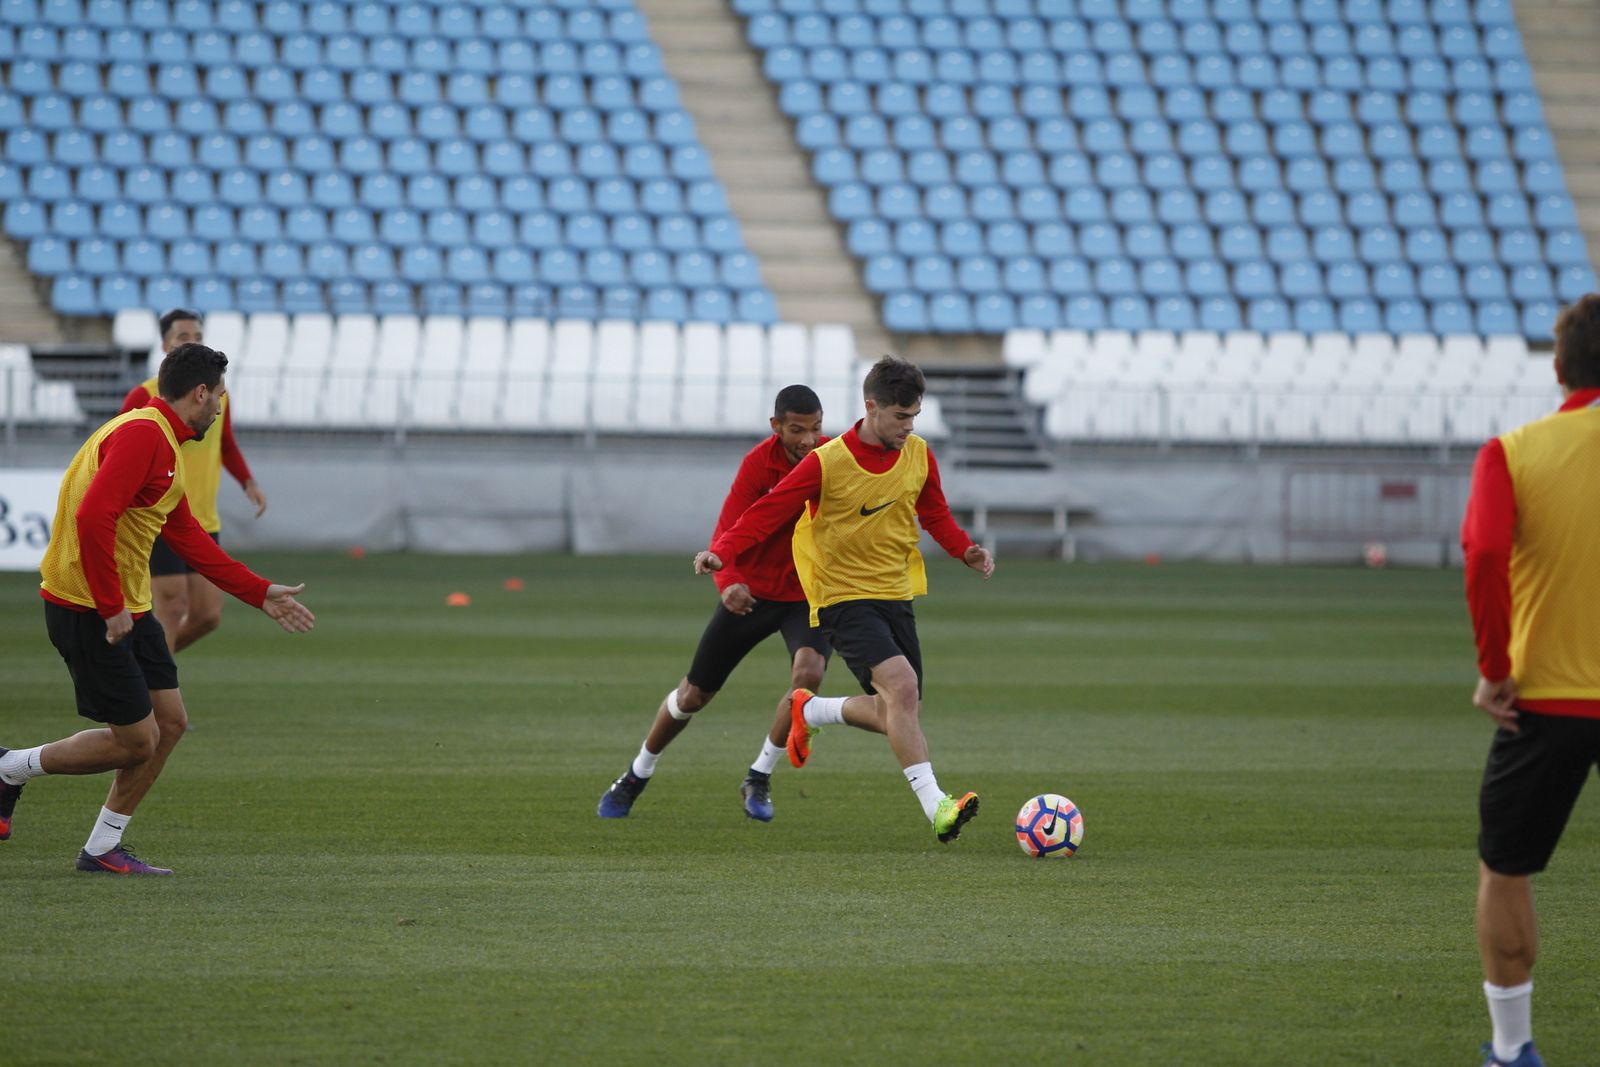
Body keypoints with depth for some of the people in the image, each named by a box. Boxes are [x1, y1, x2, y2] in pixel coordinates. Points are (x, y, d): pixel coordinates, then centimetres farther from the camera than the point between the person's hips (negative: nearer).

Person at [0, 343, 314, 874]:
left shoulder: (166, 444, 15)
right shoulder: (142, 433, -18)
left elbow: (187, 536, 22)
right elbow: (93, 518, -28)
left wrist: (261, 593, 21)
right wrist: (110, 607, -24)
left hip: (127, 607, 10)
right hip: (89, 611, -10)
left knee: (169, 723, 8)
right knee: (136, 742, -5)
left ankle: (103, 848, 16)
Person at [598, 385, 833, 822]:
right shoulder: (759, 463, -19)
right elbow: (727, 534, -23)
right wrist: (727, 583, -43)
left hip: (809, 594, 1)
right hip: (751, 593, -1)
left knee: (808, 672, -28)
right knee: (694, 694, 8)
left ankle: (759, 779, -9)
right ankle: (636, 777, 34)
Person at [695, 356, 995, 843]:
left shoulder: (918, 456, 2)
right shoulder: (827, 463, -14)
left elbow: (935, 514, 18)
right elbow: (769, 511, -12)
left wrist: (965, 550, -1)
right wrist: (722, 551, -26)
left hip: (896, 596, 7)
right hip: (844, 597, -7)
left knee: (897, 716, 7)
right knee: (900, 685, -27)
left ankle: (811, 711, 35)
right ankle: (935, 806, -31)